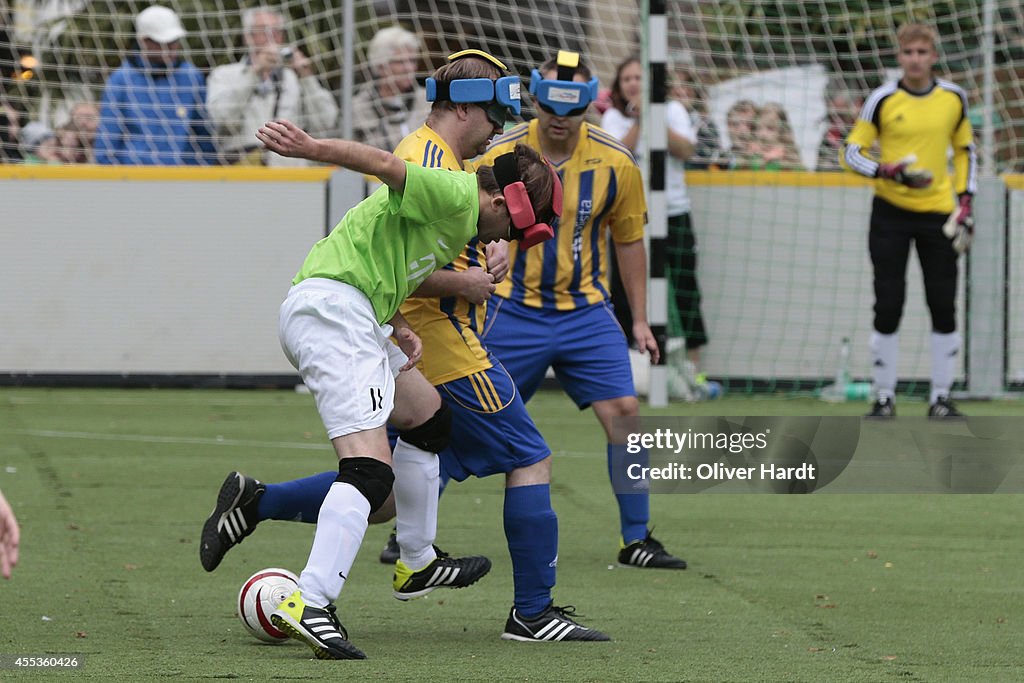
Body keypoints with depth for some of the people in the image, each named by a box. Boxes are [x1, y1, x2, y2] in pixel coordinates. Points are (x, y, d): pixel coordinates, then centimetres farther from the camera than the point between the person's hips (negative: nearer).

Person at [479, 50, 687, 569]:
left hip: (586, 312, 2)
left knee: (624, 413, -9)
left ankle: (636, 541, 2)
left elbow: (629, 240, 9)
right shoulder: (501, 156, -9)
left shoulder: (615, 164, -4)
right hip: (514, 312, -2)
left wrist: (640, 319, 10)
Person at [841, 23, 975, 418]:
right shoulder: (883, 99, -5)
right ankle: (884, 398, 6)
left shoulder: (953, 99, 4)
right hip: (890, 213, -2)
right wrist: (891, 173, -21)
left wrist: (966, 205, 6)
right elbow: (851, 154, -4)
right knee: (888, 308, -3)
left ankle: (941, 399, 9)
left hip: (938, 214, 2)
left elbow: (965, 150, 16)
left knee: (944, 309, 0)